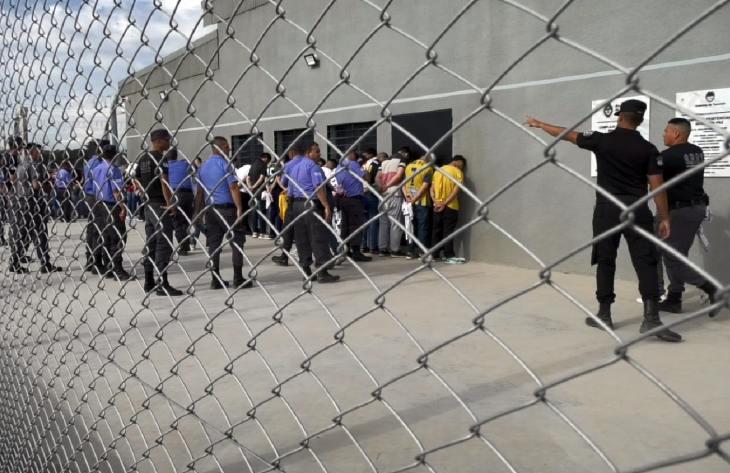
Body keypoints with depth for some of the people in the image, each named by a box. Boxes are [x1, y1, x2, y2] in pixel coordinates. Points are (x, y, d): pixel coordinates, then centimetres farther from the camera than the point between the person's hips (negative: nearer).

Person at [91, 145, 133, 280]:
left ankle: (108, 269, 16)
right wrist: (122, 208, -19)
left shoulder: (96, 169, 13)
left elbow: (95, 190, 15)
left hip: (99, 206, 8)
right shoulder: (113, 169, -12)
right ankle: (118, 270, -6)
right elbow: (116, 191, -18)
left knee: (105, 238, 12)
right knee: (118, 238, -5)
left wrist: (99, 204, 19)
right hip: (111, 207, -8)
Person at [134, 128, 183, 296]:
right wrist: (170, 203, -19)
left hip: (148, 205, 9)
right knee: (164, 244, -6)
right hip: (161, 205, -9)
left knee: (150, 243, 13)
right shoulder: (160, 158, -14)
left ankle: (149, 282, 19)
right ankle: (162, 284, -5)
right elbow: (164, 182, -23)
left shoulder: (143, 158, 14)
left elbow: (136, 180, 21)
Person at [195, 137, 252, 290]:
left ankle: (216, 280, 11)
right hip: (226, 208, -7)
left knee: (213, 243, 8)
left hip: (210, 209, 7)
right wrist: (239, 208, -16)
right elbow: (233, 187, -16)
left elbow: (200, 191, 14)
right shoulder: (225, 164, -8)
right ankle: (238, 279, 0)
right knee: (237, 241, 0)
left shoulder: (203, 166, 13)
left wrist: (198, 211, 17)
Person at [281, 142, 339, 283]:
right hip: (312, 204, -8)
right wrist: (327, 206, -22)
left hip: (295, 205, 8)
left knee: (302, 239, 11)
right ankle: (322, 272, -6)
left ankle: (306, 270, 16)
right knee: (318, 238, -5)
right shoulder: (312, 165, -11)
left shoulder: (289, 165, 14)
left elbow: (283, 183, 27)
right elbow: (318, 187, -21)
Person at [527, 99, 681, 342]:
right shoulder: (648, 149, 1)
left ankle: (604, 315, 15)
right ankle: (651, 318, -9)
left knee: (605, 261, 9)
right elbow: (657, 186, -3)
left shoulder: (602, 140, 0)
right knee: (645, 262, -1)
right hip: (637, 209, 0)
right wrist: (664, 217, 4)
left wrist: (539, 124, 23)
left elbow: (567, 134, 9)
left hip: (607, 208, 0)